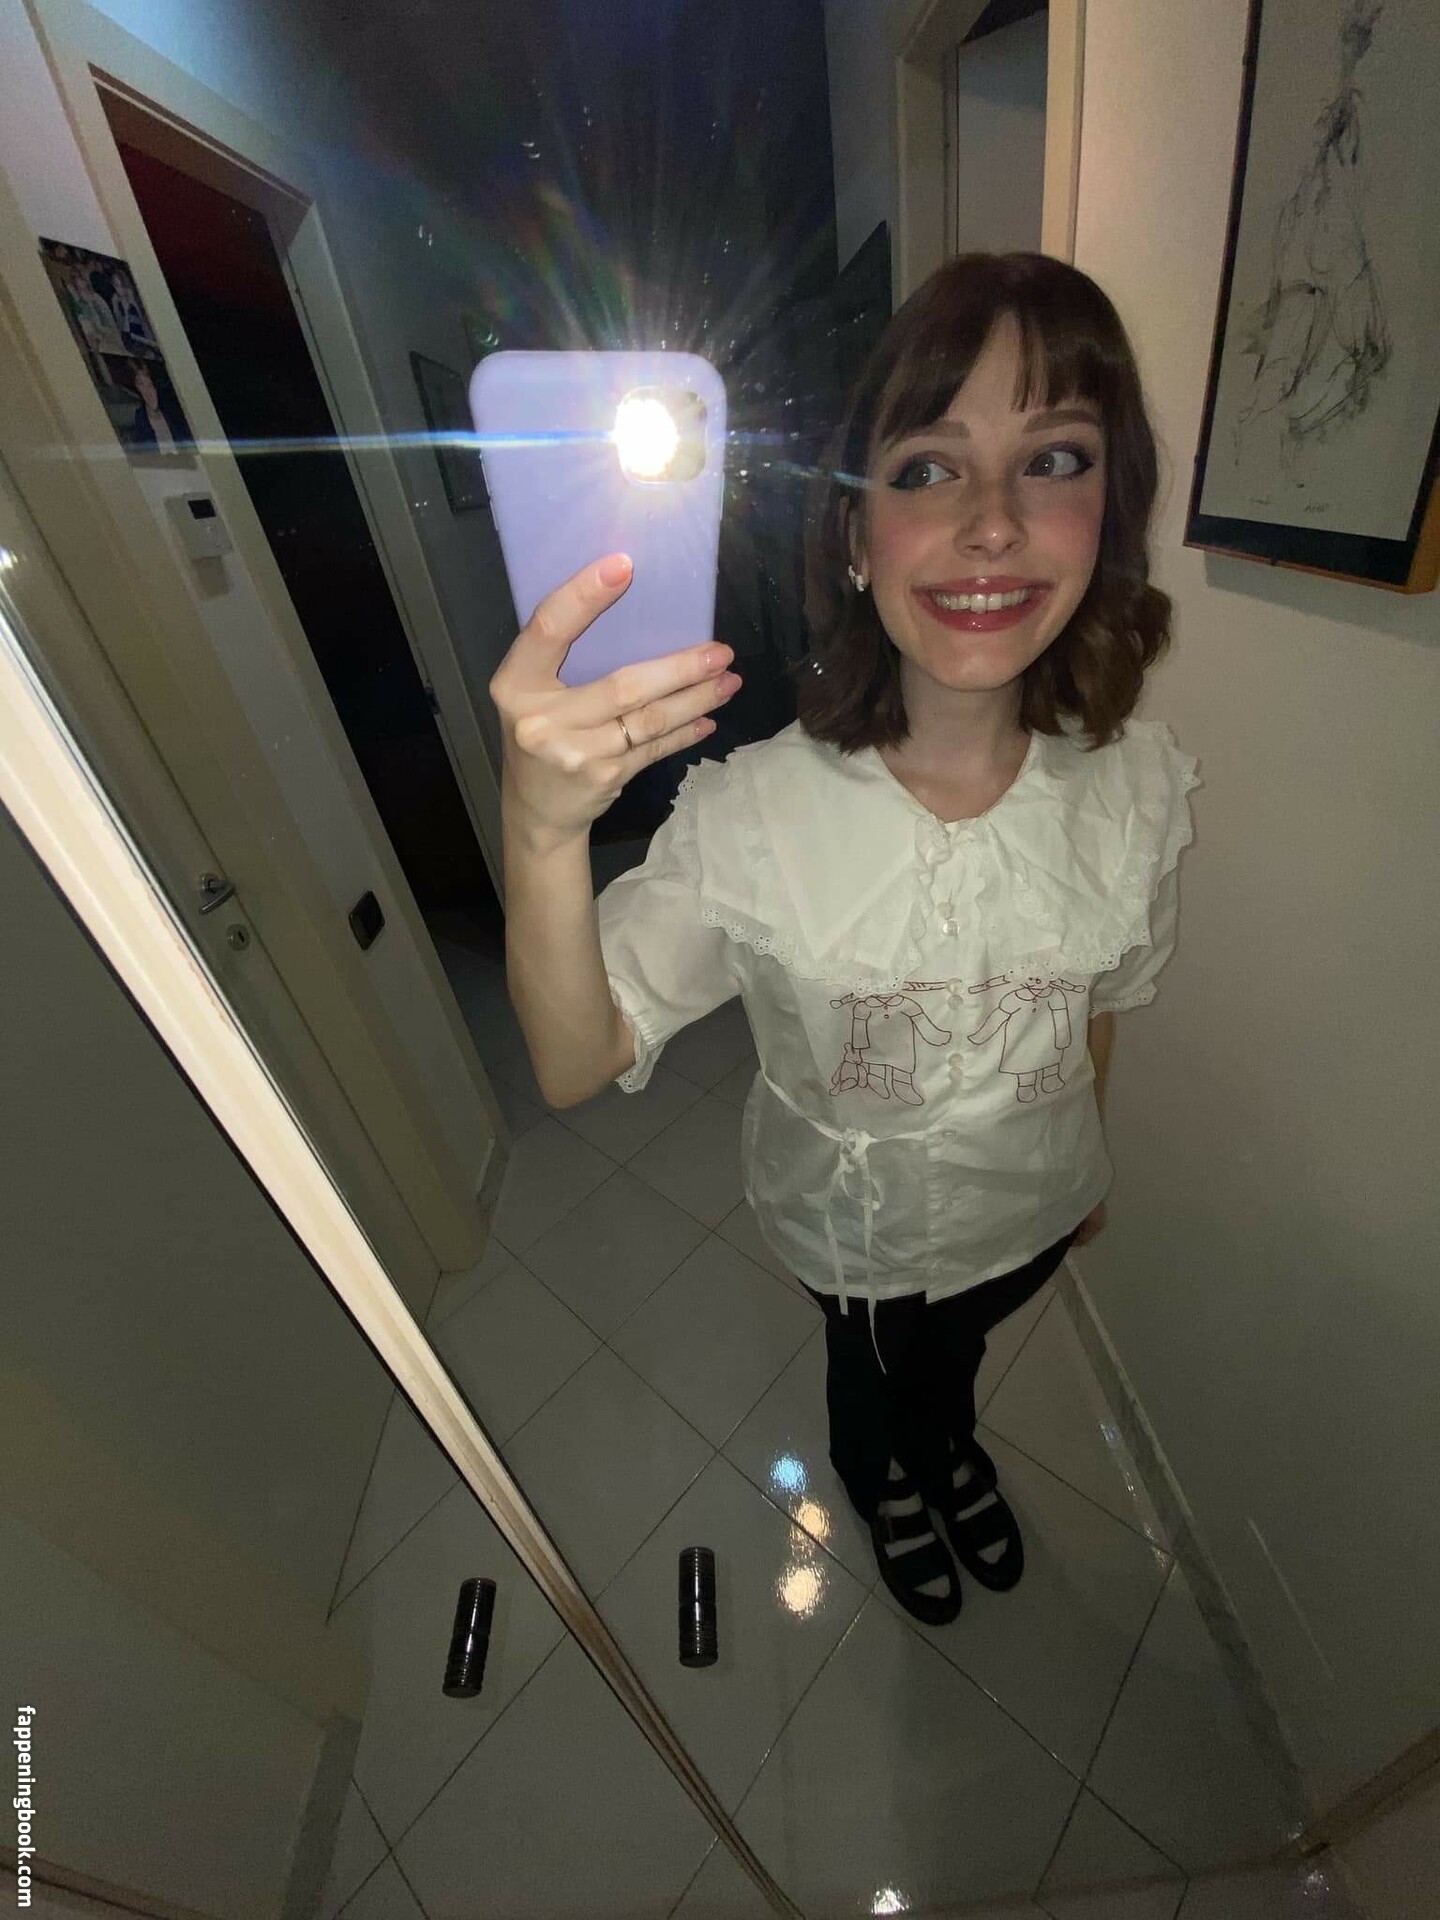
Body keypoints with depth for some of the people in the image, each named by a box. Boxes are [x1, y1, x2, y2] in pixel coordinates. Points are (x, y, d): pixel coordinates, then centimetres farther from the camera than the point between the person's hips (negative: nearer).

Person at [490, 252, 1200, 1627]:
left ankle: (949, 1446, 75)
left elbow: (1104, 1003, -5)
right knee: (874, 1372, 31)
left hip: (1033, 1205, 3)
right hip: (857, 1227, -2)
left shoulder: (1140, 784, -22)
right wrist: (540, 833, -52)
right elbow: (576, 1066, -34)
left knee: (960, 1344, 36)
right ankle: (880, 1481, 72)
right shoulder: (748, 819, -34)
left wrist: (1086, 1167, 10)